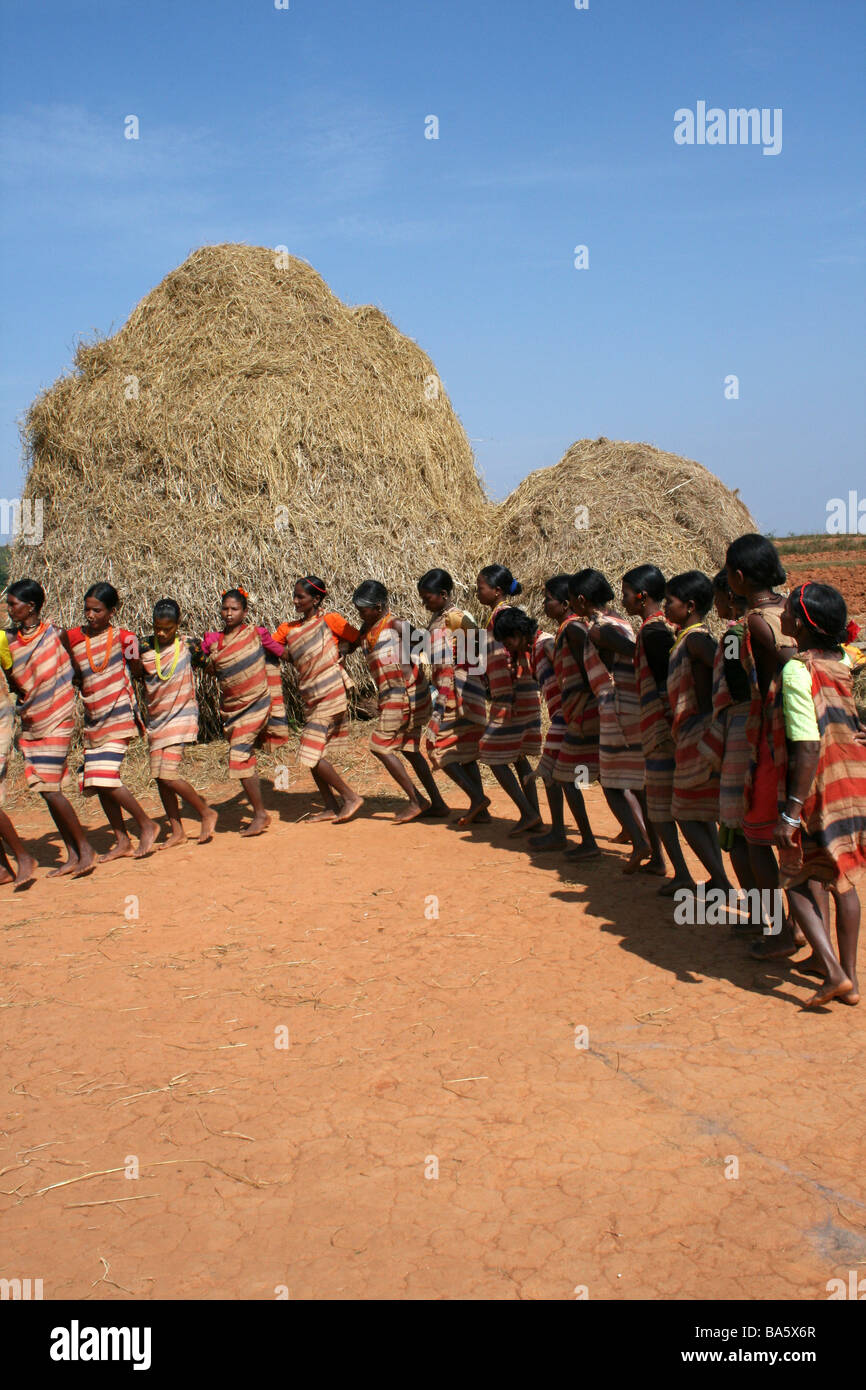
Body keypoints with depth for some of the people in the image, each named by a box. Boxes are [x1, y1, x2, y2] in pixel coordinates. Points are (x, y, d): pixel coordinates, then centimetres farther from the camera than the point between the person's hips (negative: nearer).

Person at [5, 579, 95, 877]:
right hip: (30, 726, 5)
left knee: (50, 790, -10)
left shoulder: (53, 633, -6)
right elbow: (14, 683, 7)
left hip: (56, 723, -5)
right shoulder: (10, 642, 5)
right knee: (46, 791, 6)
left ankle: (85, 848, 2)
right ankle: (73, 855, 14)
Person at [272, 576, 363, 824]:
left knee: (311, 754, -10)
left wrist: (333, 651, -5)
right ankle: (331, 807, 19)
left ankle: (351, 797, 1)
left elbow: (357, 639, 3)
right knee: (310, 754, 9)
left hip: (330, 695, -7)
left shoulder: (328, 619, -4)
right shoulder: (289, 629, 12)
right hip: (311, 699, 7)